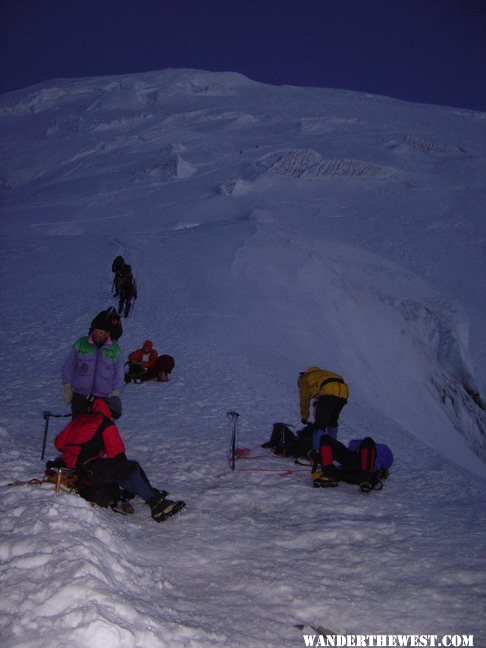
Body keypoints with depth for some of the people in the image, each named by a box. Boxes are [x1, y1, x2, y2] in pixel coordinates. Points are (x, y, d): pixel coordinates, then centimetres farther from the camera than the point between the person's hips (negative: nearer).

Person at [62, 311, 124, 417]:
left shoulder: (115, 349, 3)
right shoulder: (81, 344, 0)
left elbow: (118, 376, 9)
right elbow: (67, 367, 7)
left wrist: (114, 396, 3)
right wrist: (67, 389, 4)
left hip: (102, 399, 0)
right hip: (79, 396, 0)